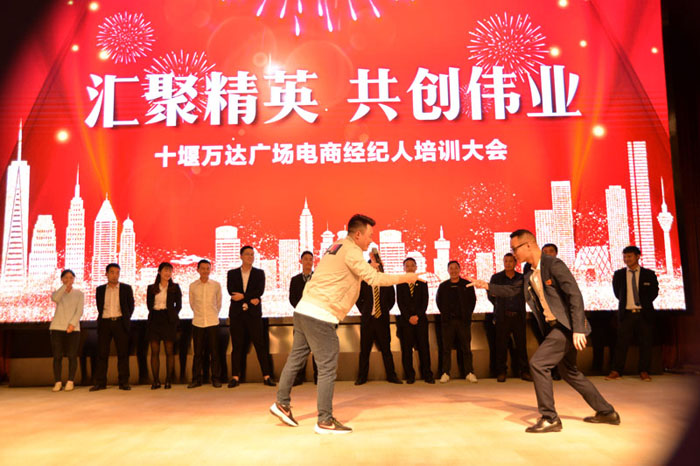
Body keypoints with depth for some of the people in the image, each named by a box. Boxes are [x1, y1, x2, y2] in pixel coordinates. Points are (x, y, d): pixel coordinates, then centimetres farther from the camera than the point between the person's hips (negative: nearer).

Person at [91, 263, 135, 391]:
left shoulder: (126, 288, 7)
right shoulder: (100, 289, 12)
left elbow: (131, 306, 10)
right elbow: (99, 307, 16)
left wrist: (125, 320, 5)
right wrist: (103, 319, 9)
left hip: (120, 323, -1)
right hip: (104, 323, 2)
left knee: (123, 353, -1)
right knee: (102, 353, 1)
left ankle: (124, 382, 4)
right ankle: (100, 382, 7)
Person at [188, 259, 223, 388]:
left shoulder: (216, 285, 1)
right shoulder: (192, 286, 3)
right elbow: (192, 304, 16)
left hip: (213, 322, -1)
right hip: (197, 323, 1)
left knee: (214, 352, 2)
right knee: (198, 352, 6)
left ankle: (215, 378, 12)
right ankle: (196, 379, 15)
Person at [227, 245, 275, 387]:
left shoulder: (259, 273, 9)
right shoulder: (232, 273, 10)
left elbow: (260, 291, -5)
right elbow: (231, 291, -3)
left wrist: (243, 296, -12)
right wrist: (250, 299, -9)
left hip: (253, 313, -1)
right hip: (236, 313, 1)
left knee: (260, 345, -2)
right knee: (237, 346, 3)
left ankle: (267, 376, 2)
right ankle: (235, 377, 9)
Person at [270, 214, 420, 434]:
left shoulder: (338, 246, 18)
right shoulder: (351, 250, -10)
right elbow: (373, 278, -17)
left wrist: (366, 269, 13)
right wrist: (405, 278, -8)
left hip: (304, 311, 10)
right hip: (320, 316, -10)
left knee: (296, 359, 18)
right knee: (328, 368, -2)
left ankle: (282, 403, 29)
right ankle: (325, 421, 4)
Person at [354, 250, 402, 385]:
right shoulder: (363, 283, 0)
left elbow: (392, 300, 13)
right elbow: (358, 299, 11)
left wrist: (385, 311, 7)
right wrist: (363, 311, 5)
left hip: (383, 319, 1)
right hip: (367, 319, 0)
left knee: (386, 349, 5)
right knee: (364, 350, 4)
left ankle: (391, 376, 13)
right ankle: (362, 377, 12)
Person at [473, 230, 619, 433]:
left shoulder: (553, 264, -16)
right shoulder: (529, 271, 9)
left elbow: (575, 295, -20)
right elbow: (512, 290, 19)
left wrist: (578, 329, -24)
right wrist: (488, 286, 7)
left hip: (567, 326, -10)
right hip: (554, 327, 10)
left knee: (538, 363, -15)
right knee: (569, 372, 18)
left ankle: (549, 418, -5)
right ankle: (607, 412, 33)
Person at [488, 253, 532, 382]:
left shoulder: (521, 278, 8)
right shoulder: (496, 278, 6)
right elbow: (491, 296, 11)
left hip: (518, 317, 1)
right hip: (503, 317, -1)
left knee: (521, 344, 2)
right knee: (501, 345, -1)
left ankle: (524, 371, 8)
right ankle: (501, 372, 6)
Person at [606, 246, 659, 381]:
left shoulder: (649, 274, 5)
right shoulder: (618, 274, 6)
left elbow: (654, 292, 9)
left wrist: (644, 304, 5)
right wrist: (625, 302, 9)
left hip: (644, 313, 0)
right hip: (626, 313, 0)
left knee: (645, 343, 3)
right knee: (621, 343, 0)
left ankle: (644, 372, 14)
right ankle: (617, 371, 4)